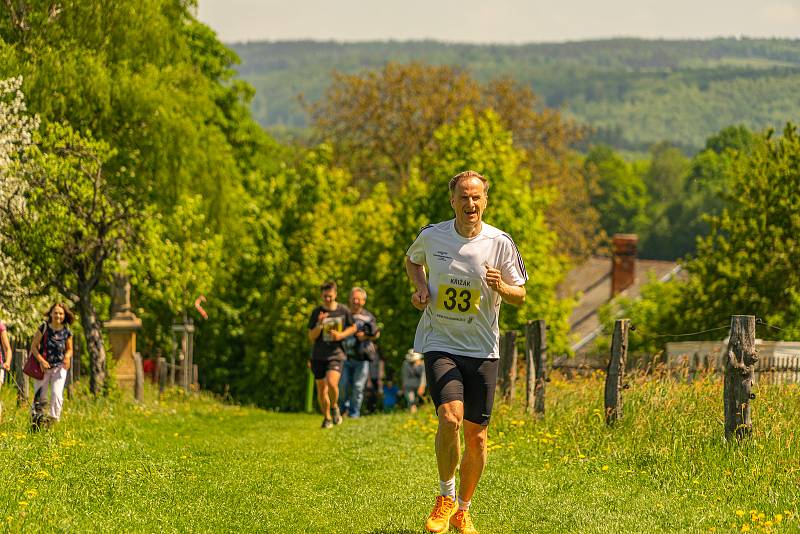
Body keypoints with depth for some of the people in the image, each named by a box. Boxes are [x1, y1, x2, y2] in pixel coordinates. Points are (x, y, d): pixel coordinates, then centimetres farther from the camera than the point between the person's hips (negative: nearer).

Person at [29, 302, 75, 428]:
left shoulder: (66, 332, -3)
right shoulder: (44, 328, -9)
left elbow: (69, 349, 11)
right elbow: (34, 347, -7)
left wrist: (67, 356, -12)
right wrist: (41, 360, -20)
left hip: (59, 367, 1)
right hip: (43, 367, -1)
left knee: (57, 394, -14)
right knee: (39, 397, 5)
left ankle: (53, 419, -6)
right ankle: (36, 418, 22)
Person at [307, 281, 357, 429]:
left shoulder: (343, 311, -1)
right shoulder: (316, 312, -1)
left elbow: (353, 328, 14)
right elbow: (311, 337, -1)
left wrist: (341, 335, -5)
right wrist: (319, 324, -19)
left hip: (336, 354, -2)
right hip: (318, 356, 2)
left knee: (332, 383, -24)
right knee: (321, 389, 5)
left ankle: (334, 407, 5)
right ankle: (327, 418, 25)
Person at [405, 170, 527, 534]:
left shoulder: (500, 243, -4)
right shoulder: (432, 236, -2)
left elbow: (520, 296, 3)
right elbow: (412, 260, 21)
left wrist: (500, 286, -19)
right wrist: (420, 287, 1)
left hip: (482, 350, 1)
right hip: (440, 344, -1)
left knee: (476, 435, 4)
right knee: (450, 416, -23)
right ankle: (445, 498, -3)